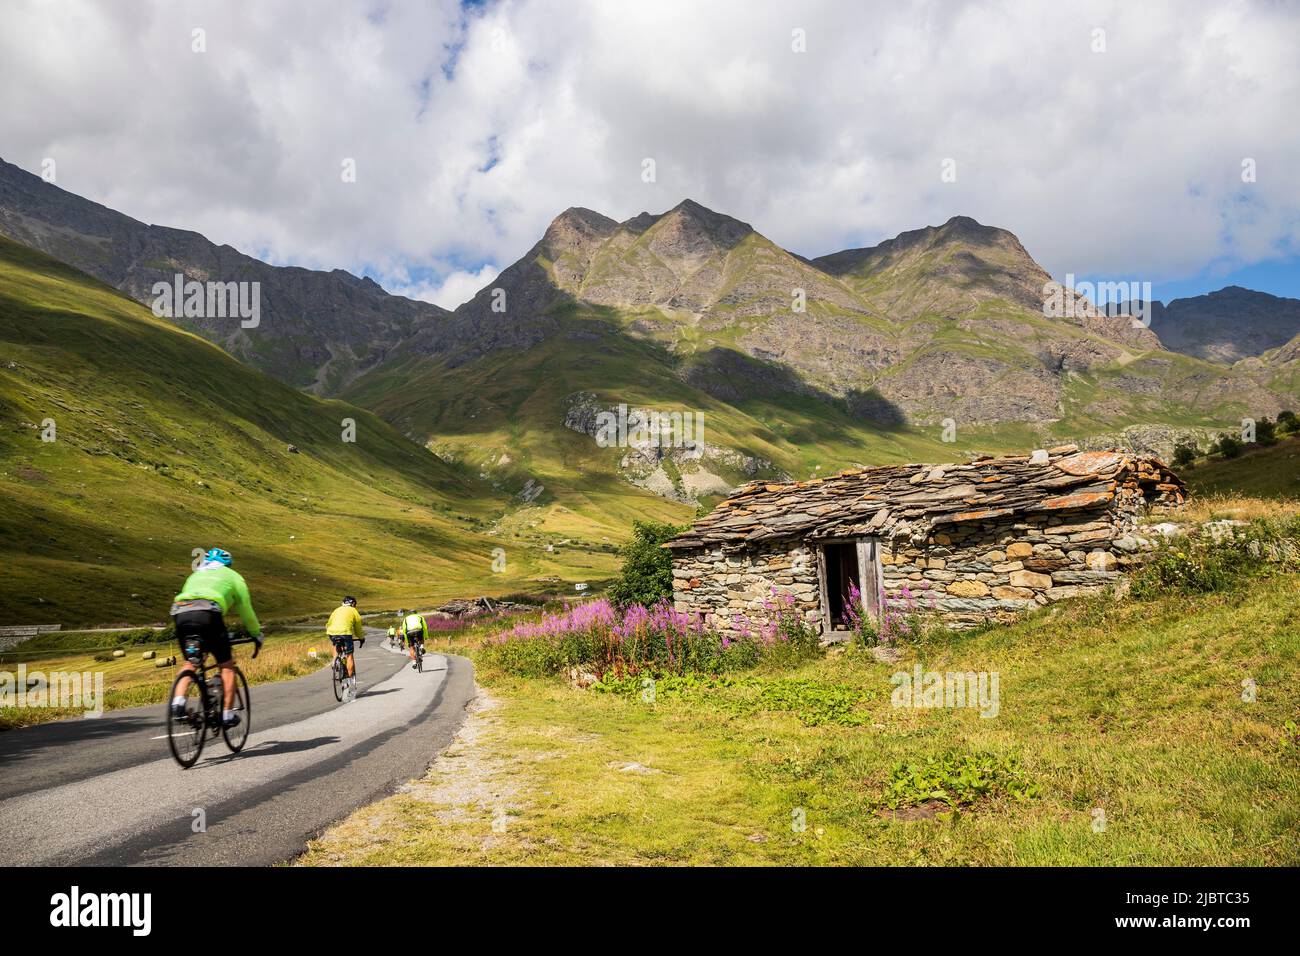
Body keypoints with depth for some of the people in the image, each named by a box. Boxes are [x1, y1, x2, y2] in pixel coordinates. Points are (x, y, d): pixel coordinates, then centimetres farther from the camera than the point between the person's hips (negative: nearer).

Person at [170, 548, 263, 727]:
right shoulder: (232, 576, 28)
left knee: (189, 663, 24)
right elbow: (246, 610, 27)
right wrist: (257, 635, 42)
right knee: (227, 665, 9)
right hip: (208, 613, -4)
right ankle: (228, 714, 8)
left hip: (180, 613, 4)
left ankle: (178, 701, 2)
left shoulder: (195, 575, 39)